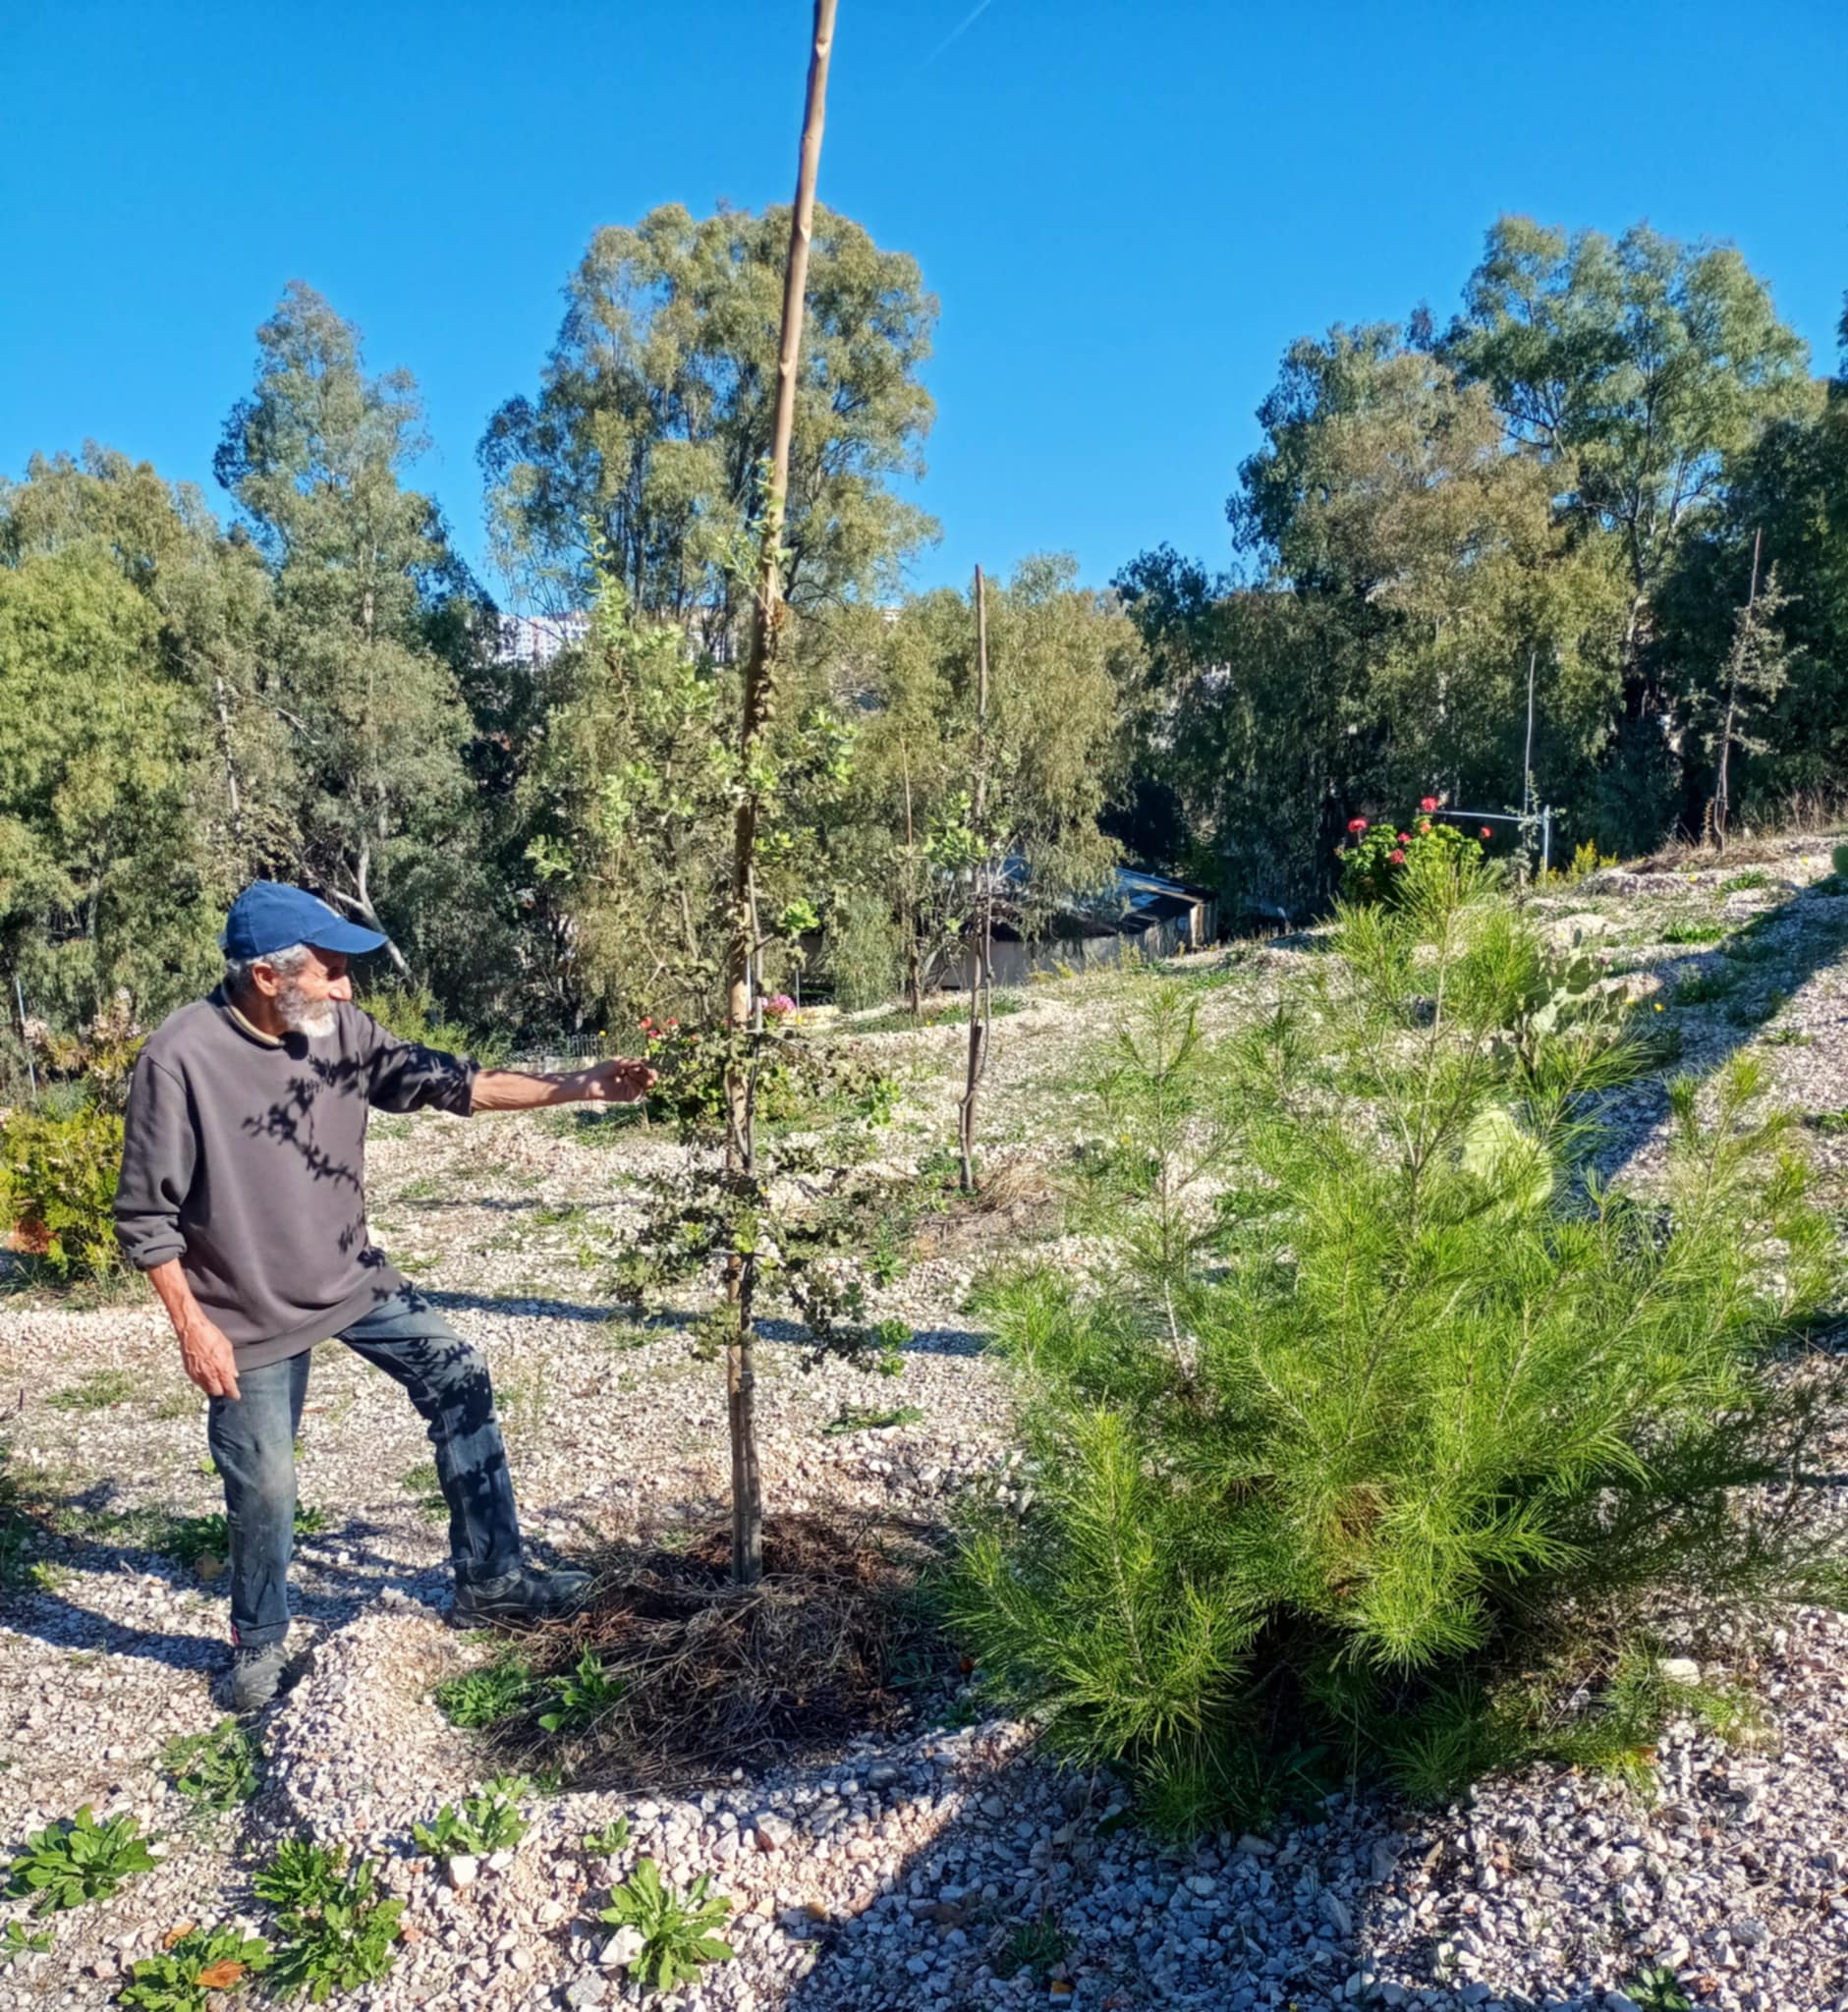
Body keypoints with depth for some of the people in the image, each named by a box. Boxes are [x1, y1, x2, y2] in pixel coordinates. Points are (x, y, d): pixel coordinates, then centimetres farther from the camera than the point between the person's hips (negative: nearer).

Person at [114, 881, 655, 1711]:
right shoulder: (179, 1059, -23)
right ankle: (259, 1642, 35)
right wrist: (193, 1326, -15)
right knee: (263, 1485, 7)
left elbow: (447, 1081, -5)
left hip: (353, 1278, 5)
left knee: (459, 1380, 1)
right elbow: (146, 1216, -16)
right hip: (251, 1315, -5)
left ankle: (488, 1580, 15)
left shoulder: (342, 1032, -9)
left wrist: (573, 1087, -12)